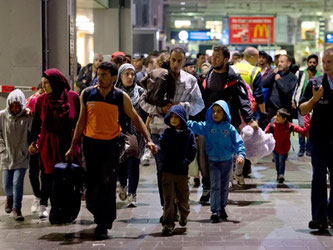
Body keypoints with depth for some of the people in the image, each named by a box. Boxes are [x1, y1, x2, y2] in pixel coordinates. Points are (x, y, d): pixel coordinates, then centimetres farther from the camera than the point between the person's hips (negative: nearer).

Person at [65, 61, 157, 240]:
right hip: (91, 143, 2)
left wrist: (148, 140, -4)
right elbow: (82, 121, 7)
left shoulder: (121, 97, -4)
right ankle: (100, 216, 31)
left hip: (111, 144, -2)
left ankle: (103, 226, 1)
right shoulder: (87, 94, 0)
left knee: (107, 185, -7)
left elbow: (135, 118, 5)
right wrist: (73, 146, 7)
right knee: (91, 184, 5)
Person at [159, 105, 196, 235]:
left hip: (182, 171, 0)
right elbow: (161, 147, 1)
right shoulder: (166, 133, 6)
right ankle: (168, 224, -1)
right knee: (168, 198, -4)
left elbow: (193, 150, 2)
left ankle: (183, 216, 41)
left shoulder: (188, 133, 3)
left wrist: (186, 161, -10)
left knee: (182, 197, 12)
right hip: (167, 171, 0)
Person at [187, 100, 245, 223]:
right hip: (213, 162, -1)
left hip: (227, 161, 1)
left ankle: (222, 208, 28)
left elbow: (238, 142, -5)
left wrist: (241, 154, -20)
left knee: (224, 186, 13)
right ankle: (215, 211, -8)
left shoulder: (230, 128, -4)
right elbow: (194, 125, -6)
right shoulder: (207, 126, -2)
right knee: (215, 186, -8)